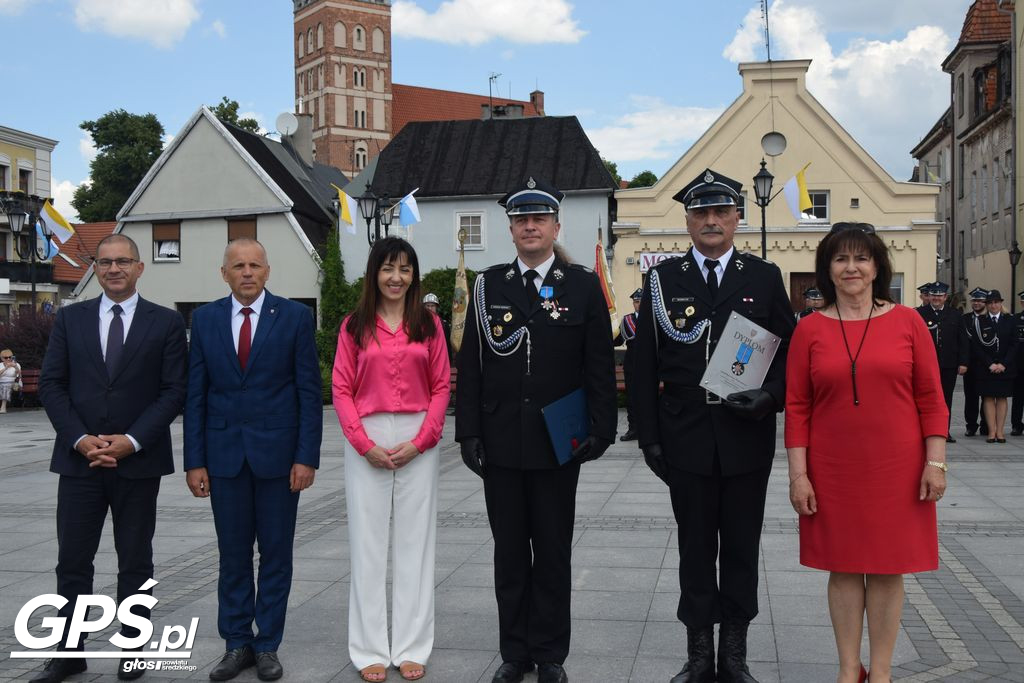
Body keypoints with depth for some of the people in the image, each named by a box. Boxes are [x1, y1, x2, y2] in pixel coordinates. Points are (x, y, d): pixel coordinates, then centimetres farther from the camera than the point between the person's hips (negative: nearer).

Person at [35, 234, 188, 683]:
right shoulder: (69, 319, 8)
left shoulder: (166, 323, 1)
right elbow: (51, 385, 3)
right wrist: (80, 439, -10)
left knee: (135, 562, 8)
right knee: (72, 561, 5)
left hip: (138, 461, -2)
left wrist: (131, 441, -13)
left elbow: (174, 391, -3)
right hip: (79, 460, 2)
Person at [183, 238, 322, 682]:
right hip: (224, 453, 2)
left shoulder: (294, 317, -1)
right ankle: (237, 644, 20)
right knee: (233, 555, 8)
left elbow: (309, 391, -3)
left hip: (277, 453, -2)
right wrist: (194, 460, 0)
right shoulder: (205, 319, 5)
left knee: (276, 554, 6)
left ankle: (268, 645, 18)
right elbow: (195, 394, 5)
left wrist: (307, 457, -8)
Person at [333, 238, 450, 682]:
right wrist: (365, 444, -9)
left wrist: (419, 442, -9)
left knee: (415, 541, 5)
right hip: (366, 441, 0)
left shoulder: (429, 323, 5)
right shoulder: (354, 326, 4)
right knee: (367, 543, 4)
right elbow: (341, 390, 1)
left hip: (418, 442, 0)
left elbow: (442, 386, 2)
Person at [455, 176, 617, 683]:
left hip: (558, 444, -1)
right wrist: (468, 433, -1)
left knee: (553, 552, 8)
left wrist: (601, 430, -6)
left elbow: (600, 366, 0)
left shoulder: (583, 286, 2)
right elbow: (470, 365, 4)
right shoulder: (488, 285, 5)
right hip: (500, 445, 2)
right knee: (509, 552, 10)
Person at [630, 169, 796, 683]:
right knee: (695, 550, 9)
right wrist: (650, 437, -1)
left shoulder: (764, 277, 5)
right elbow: (644, 366, 3)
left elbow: (789, 351, 5)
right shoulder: (663, 279, 3)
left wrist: (771, 397, -14)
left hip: (747, 440, 0)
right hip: (686, 442, 0)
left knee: (742, 549, 10)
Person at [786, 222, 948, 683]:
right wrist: (798, 473, -4)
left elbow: (931, 398, 1)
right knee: (843, 567, 8)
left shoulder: (907, 322, 0)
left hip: (896, 470, 0)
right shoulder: (810, 330, 0)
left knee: (888, 568, 8)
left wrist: (935, 462, -4)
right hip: (833, 472, 0)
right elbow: (796, 406, 0)